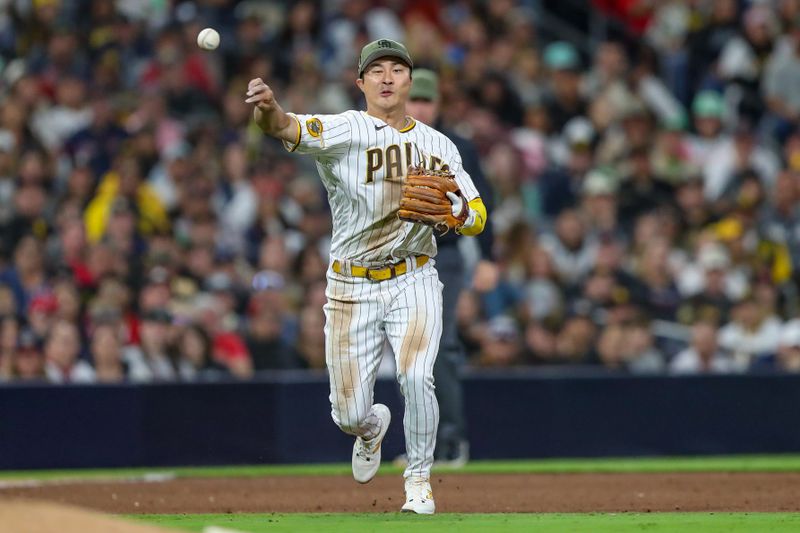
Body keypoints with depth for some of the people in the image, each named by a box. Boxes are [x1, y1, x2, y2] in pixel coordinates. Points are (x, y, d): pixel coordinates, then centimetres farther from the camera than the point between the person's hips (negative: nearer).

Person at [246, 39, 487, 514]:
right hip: (352, 287, -1)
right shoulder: (345, 130, -7)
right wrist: (268, 109, -52)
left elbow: (478, 220, 7)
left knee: (416, 376, -23)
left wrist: (453, 210, -17)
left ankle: (419, 480, -2)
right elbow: (288, 128, -28)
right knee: (350, 415, 1)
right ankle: (373, 427, 40)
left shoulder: (440, 146, 6)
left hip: (413, 282, 1)